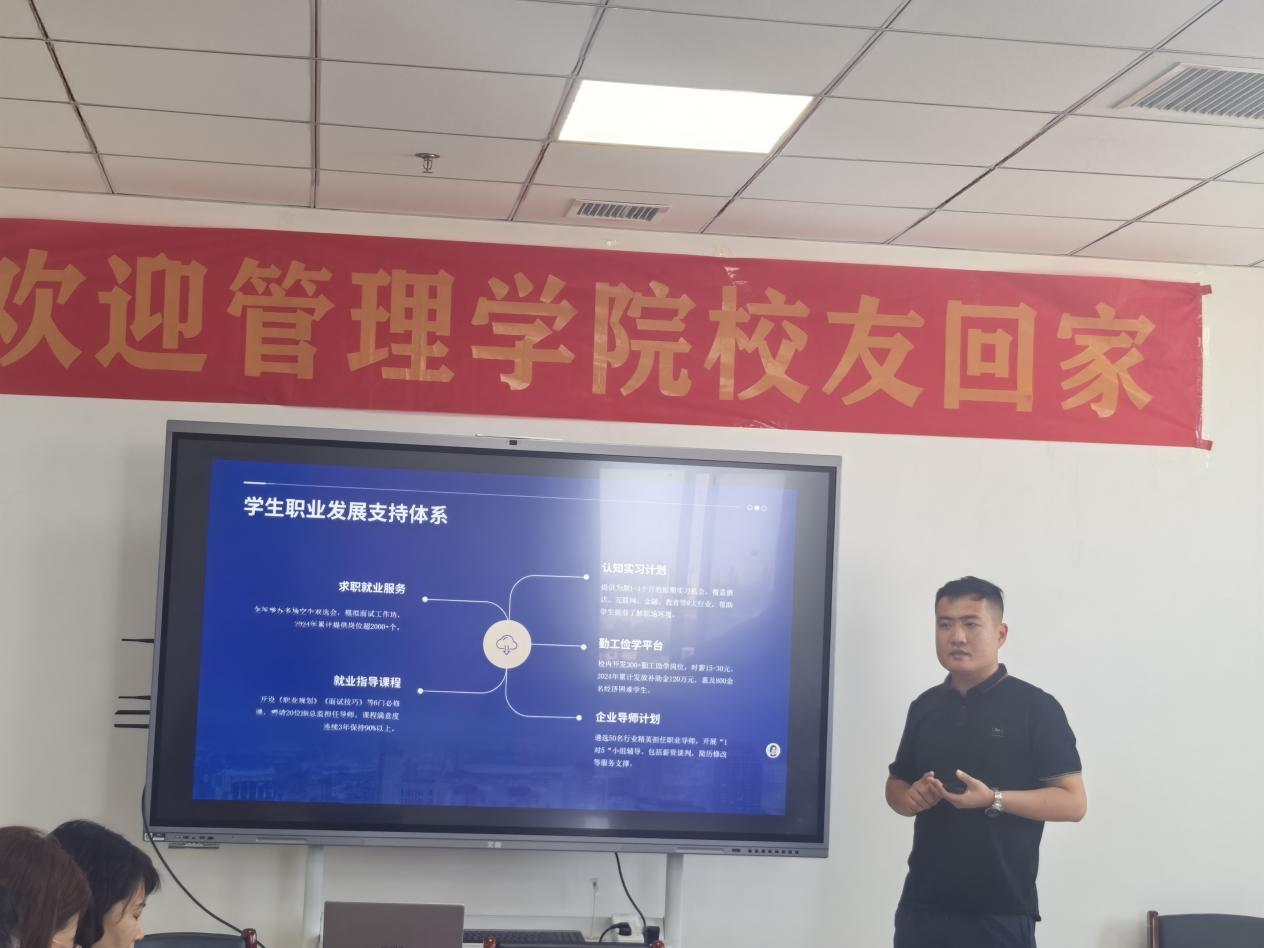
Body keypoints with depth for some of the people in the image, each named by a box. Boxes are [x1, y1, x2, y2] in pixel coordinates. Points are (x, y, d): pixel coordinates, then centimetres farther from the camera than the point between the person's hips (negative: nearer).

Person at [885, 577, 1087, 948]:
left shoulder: (1035, 707, -5)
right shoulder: (925, 706, 12)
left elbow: (1073, 802, -7)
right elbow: (896, 782, 23)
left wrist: (993, 799, -20)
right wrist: (910, 797, -2)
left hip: (1000, 912, -5)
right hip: (923, 905, 5)